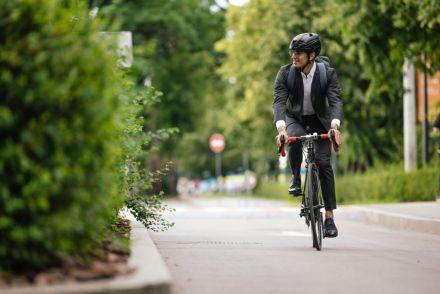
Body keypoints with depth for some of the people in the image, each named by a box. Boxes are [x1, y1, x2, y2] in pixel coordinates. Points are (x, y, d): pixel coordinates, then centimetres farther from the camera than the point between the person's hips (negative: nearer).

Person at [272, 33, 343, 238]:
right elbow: (279, 101, -28)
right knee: (295, 139, -35)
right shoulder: (285, 73, -19)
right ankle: (296, 177, -8)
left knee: (323, 162, -14)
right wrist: (281, 128, -45)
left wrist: (334, 126, -49)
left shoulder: (328, 74, -20)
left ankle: (329, 217, -11)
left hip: (319, 119, 0)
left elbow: (335, 100, -30)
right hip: (295, 117, 0)